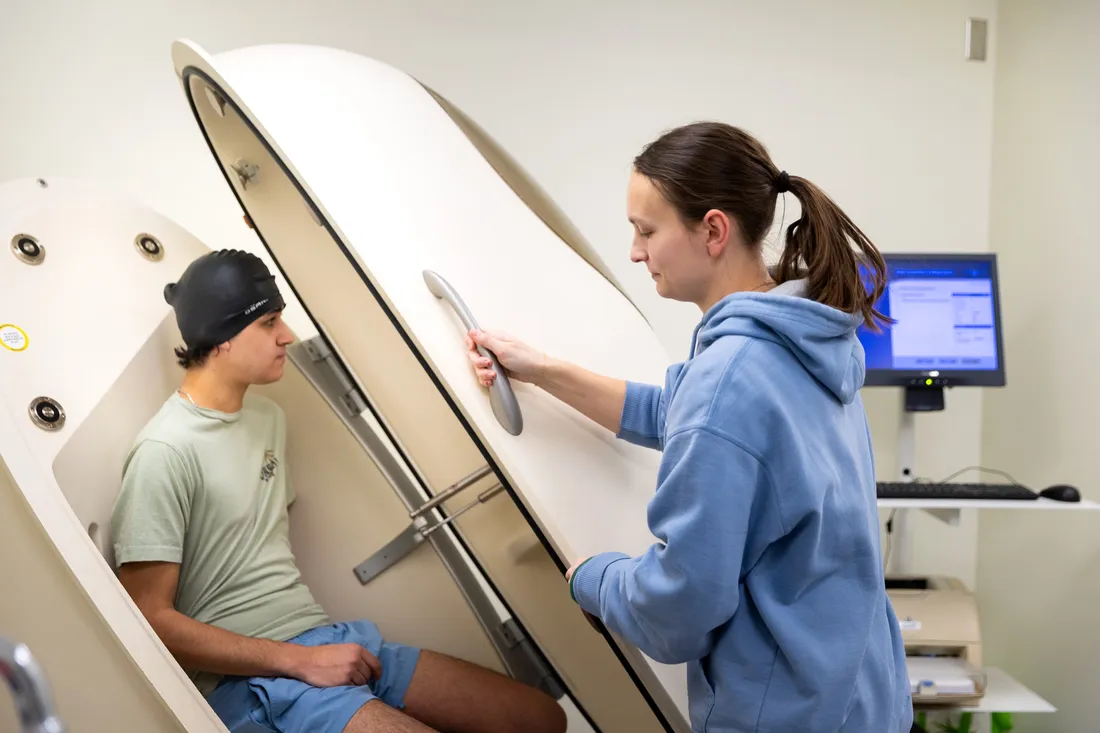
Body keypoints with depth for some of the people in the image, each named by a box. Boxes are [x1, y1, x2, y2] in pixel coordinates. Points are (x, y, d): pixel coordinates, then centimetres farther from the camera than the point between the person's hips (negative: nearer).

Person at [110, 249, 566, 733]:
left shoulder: (267, 417, 14)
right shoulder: (165, 452, -13)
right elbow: (150, 619, -16)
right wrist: (299, 661, -16)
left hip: (323, 639, 9)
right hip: (251, 675, -9)